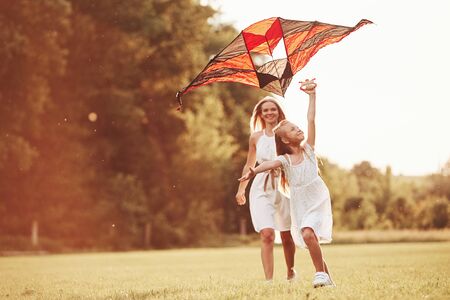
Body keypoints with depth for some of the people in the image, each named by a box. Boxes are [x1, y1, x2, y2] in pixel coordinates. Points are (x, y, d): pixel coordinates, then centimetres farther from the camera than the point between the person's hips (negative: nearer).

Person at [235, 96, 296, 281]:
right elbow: (249, 165, 19)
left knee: (287, 236, 10)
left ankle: (291, 273, 34)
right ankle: (269, 280, -16)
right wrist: (241, 189, 22)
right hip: (262, 189, 1)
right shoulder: (256, 137, 8)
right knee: (267, 235, -15)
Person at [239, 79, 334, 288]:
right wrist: (253, 171, -47)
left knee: (308, 234, -24)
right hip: (300, 206, 2)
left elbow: (311, 120, -4)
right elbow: (269, 164, -26)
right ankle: (325, 276, 21)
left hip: (319, 202, -2)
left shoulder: (308, 149, 0)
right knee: (310, 239, 4)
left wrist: (312, 95, -5)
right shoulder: (284, 160, -4)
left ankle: (321, 275, -17)